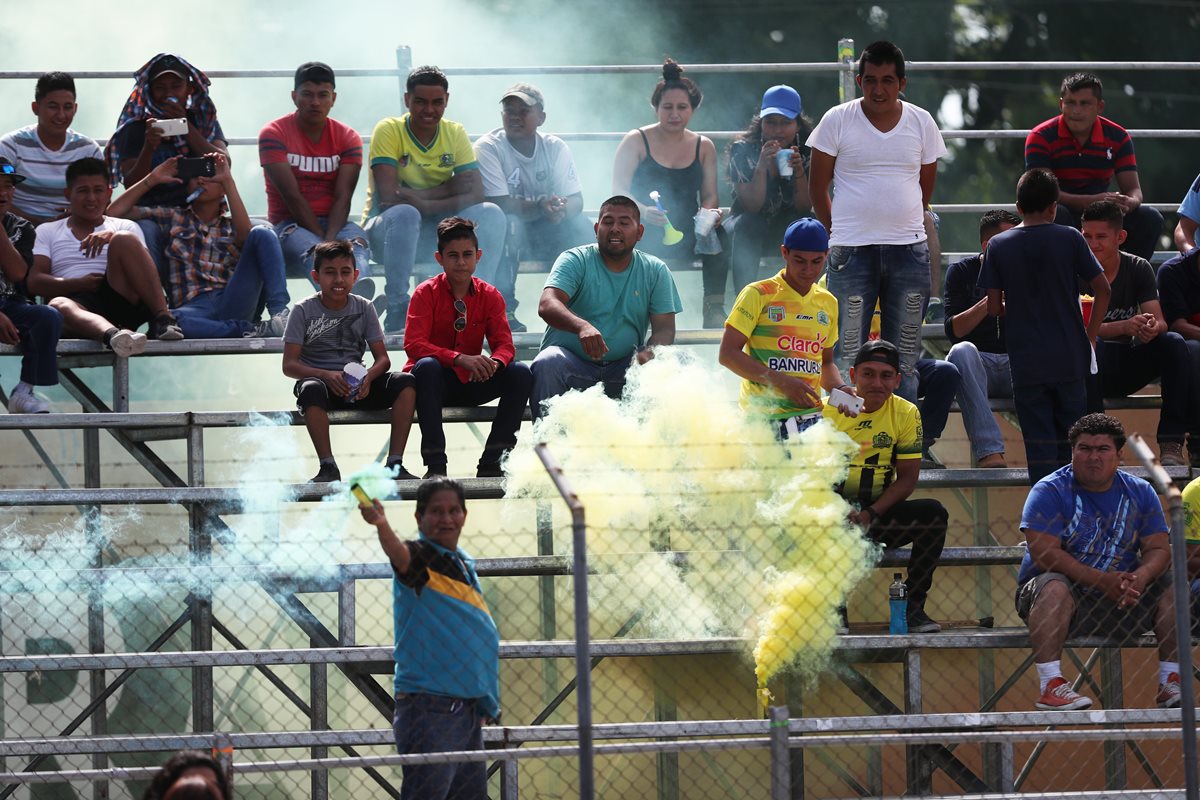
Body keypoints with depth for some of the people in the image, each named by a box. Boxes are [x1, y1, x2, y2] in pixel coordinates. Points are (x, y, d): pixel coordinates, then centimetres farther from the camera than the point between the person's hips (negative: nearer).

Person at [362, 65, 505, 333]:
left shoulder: (455, 133, 1)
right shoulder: (389, 130, -11)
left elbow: (475, 194, -12)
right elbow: (388, 196, -22)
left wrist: (424, 203, -26)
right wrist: (446, 190, -21)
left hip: (437, 232, 4)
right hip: (386, 230, -4)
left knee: (491, 215, -19)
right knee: (404, 214, -37)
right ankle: (397, 309, -27)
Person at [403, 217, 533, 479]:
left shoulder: (489, 296, 3)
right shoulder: (426, 293, -8)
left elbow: (504, 344, -5)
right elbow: (413, 344, -20)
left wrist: (494, 363, -31)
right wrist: (459, 359, -34)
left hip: (472, 382, 4)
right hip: (437, 382, -4)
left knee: (520, 373, -20)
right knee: (427, 366, -38)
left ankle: (491, 463, -18)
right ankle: (435, 464, -38)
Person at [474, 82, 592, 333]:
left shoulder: (555, 148, -1)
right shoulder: (488, 147, -12)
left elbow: (576, 199, -8)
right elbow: (499, 204, -23)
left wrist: (562, 208, -34)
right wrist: (539, 207, -38)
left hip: (545, 234, 4)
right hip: (504, 235, -4)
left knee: (581, 226, -22)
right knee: (508, 223, -36)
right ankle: (504, 307, -29)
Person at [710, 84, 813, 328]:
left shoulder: (808, 152, -8)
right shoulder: (743, 150, -12)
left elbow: (804, 207, -13)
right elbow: (752, 206, -19)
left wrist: (799, 170, -29)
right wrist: (762, 165, -33)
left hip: (787, 224, 1)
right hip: (749, 224, -1)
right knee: (747, 226, -36)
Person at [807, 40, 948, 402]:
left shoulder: (921, 122, 6)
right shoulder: (837, 120, -1)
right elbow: (817, 186, 5)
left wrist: (902, 224, 14)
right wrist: (839, 232, 6)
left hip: (909, 250, 2)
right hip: (852, 250, -2)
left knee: (905, 358, 5)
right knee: (848, 355, -4)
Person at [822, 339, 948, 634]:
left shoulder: (906, 414, 1)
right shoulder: (828, 410, -4)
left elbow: (907, 478, -1)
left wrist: (872, 513, -17)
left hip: (880, 514, 2)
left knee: (933, 513, -24)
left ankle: (913, 606, -17)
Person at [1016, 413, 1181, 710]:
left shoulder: (1140, 493, 9)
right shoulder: (1049, 491, -6)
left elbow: (1158, 549, 1)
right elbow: (1044, 553, -17)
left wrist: (1137, 580, -23)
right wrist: (1103, 581, -27)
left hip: (1120, 602, 4)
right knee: (1054, 586, -36)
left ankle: (1170, 684, -12)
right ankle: (1050, 686, -42)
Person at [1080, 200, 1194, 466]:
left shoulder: (1138, 269, 3)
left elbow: (1160, 322, -7)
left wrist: (1152, 328, -33)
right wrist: (1124, 327, -35)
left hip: (1127, 369, 3)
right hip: (1091, 373, -3)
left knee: (1173, 343, -24)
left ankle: (1171, 444, -29)